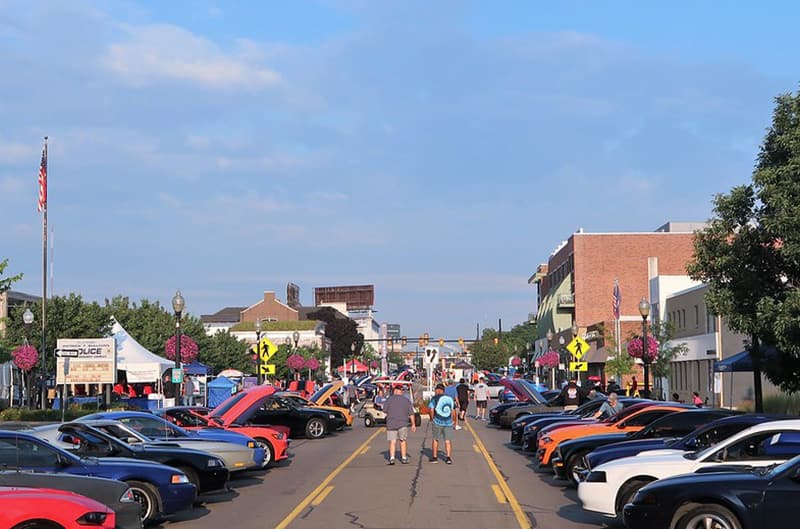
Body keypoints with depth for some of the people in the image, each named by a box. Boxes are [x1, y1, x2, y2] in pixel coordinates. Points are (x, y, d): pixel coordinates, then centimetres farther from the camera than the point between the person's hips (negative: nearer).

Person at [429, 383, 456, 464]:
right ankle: (448, 457, -6)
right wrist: (453, 421, 22)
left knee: (435, 439, 11)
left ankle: (434, 457, 17)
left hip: (437, 422, -3)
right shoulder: (450, 399, 9)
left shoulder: (435, 398, -4)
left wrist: (432, 419, 5)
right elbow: (453, 412, 11)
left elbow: (431, 410, -9)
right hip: (448, 422, 3)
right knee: (448, 440, 4)